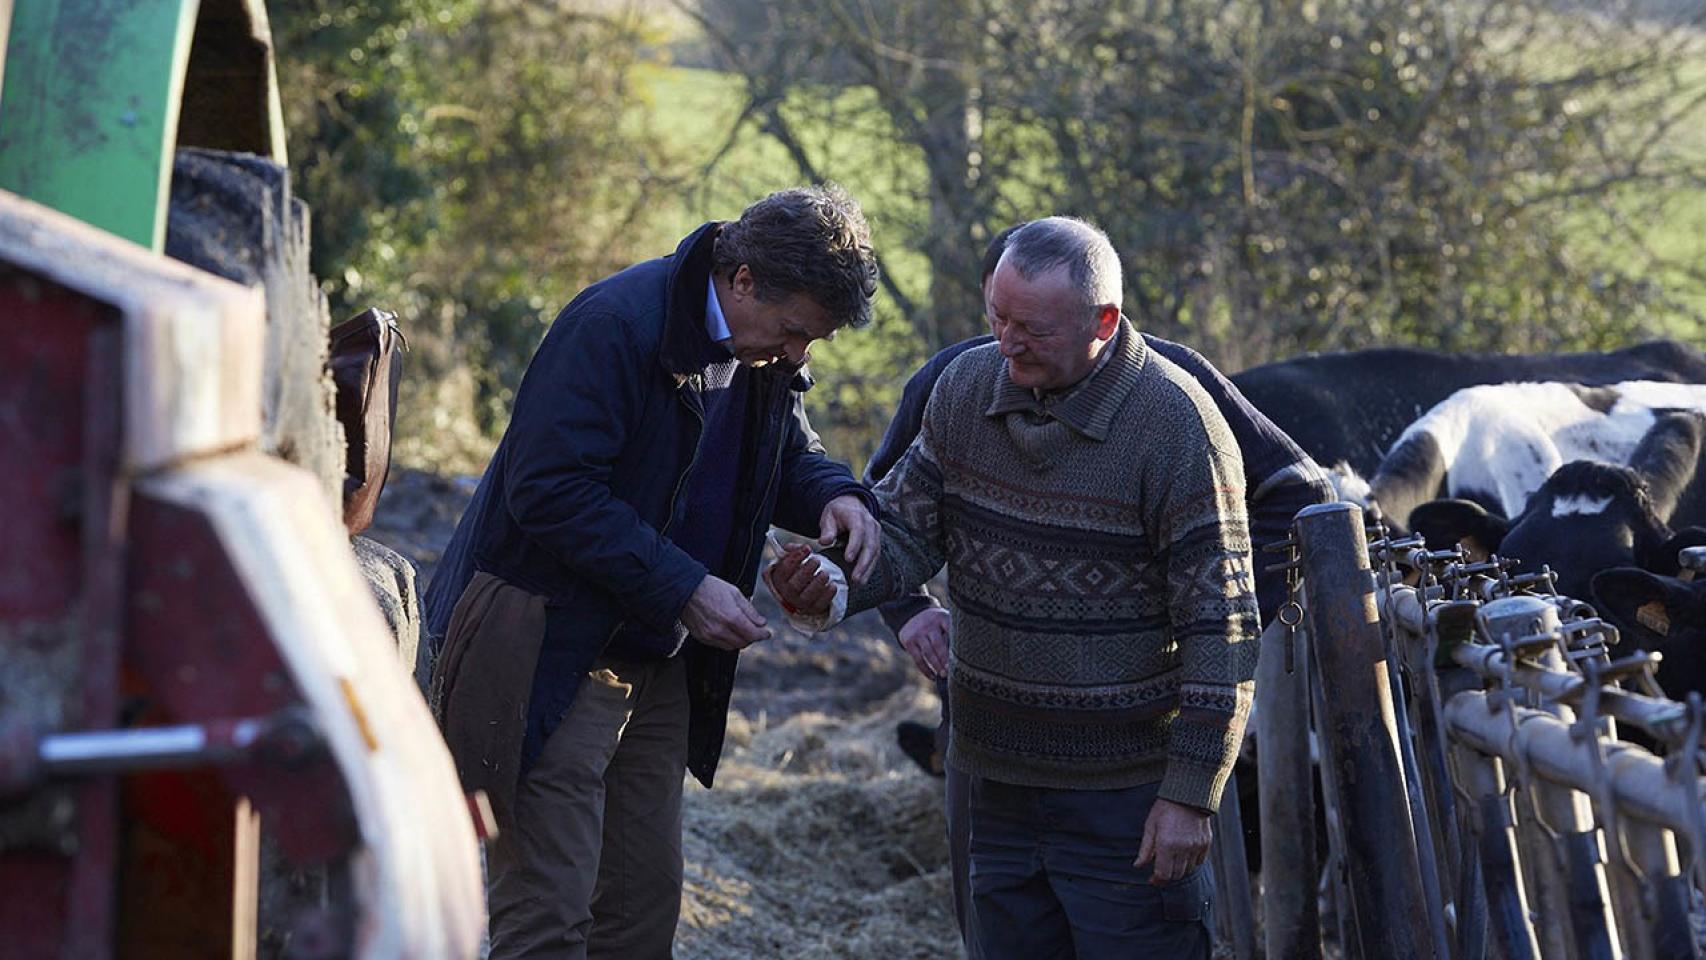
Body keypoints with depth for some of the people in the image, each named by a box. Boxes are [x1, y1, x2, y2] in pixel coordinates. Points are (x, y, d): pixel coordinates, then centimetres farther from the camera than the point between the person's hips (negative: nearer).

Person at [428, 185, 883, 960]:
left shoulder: (764, 350, 5)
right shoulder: (615, 324, -20)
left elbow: (787, 451, 22)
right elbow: (549, 488, -24)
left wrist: (834, 495, -2)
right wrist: (682, 587, -26)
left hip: (659, 662, 8)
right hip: (556, 658, -8)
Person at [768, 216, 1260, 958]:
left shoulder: (1175, 424, -16)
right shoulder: (967, 387, 2)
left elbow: (1220, 627, -14)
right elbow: (903, 525, 7)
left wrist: (1191, 795, -15)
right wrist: (828, 585, -17)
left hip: (1127, 790, -6)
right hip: (1001, 779, 6)